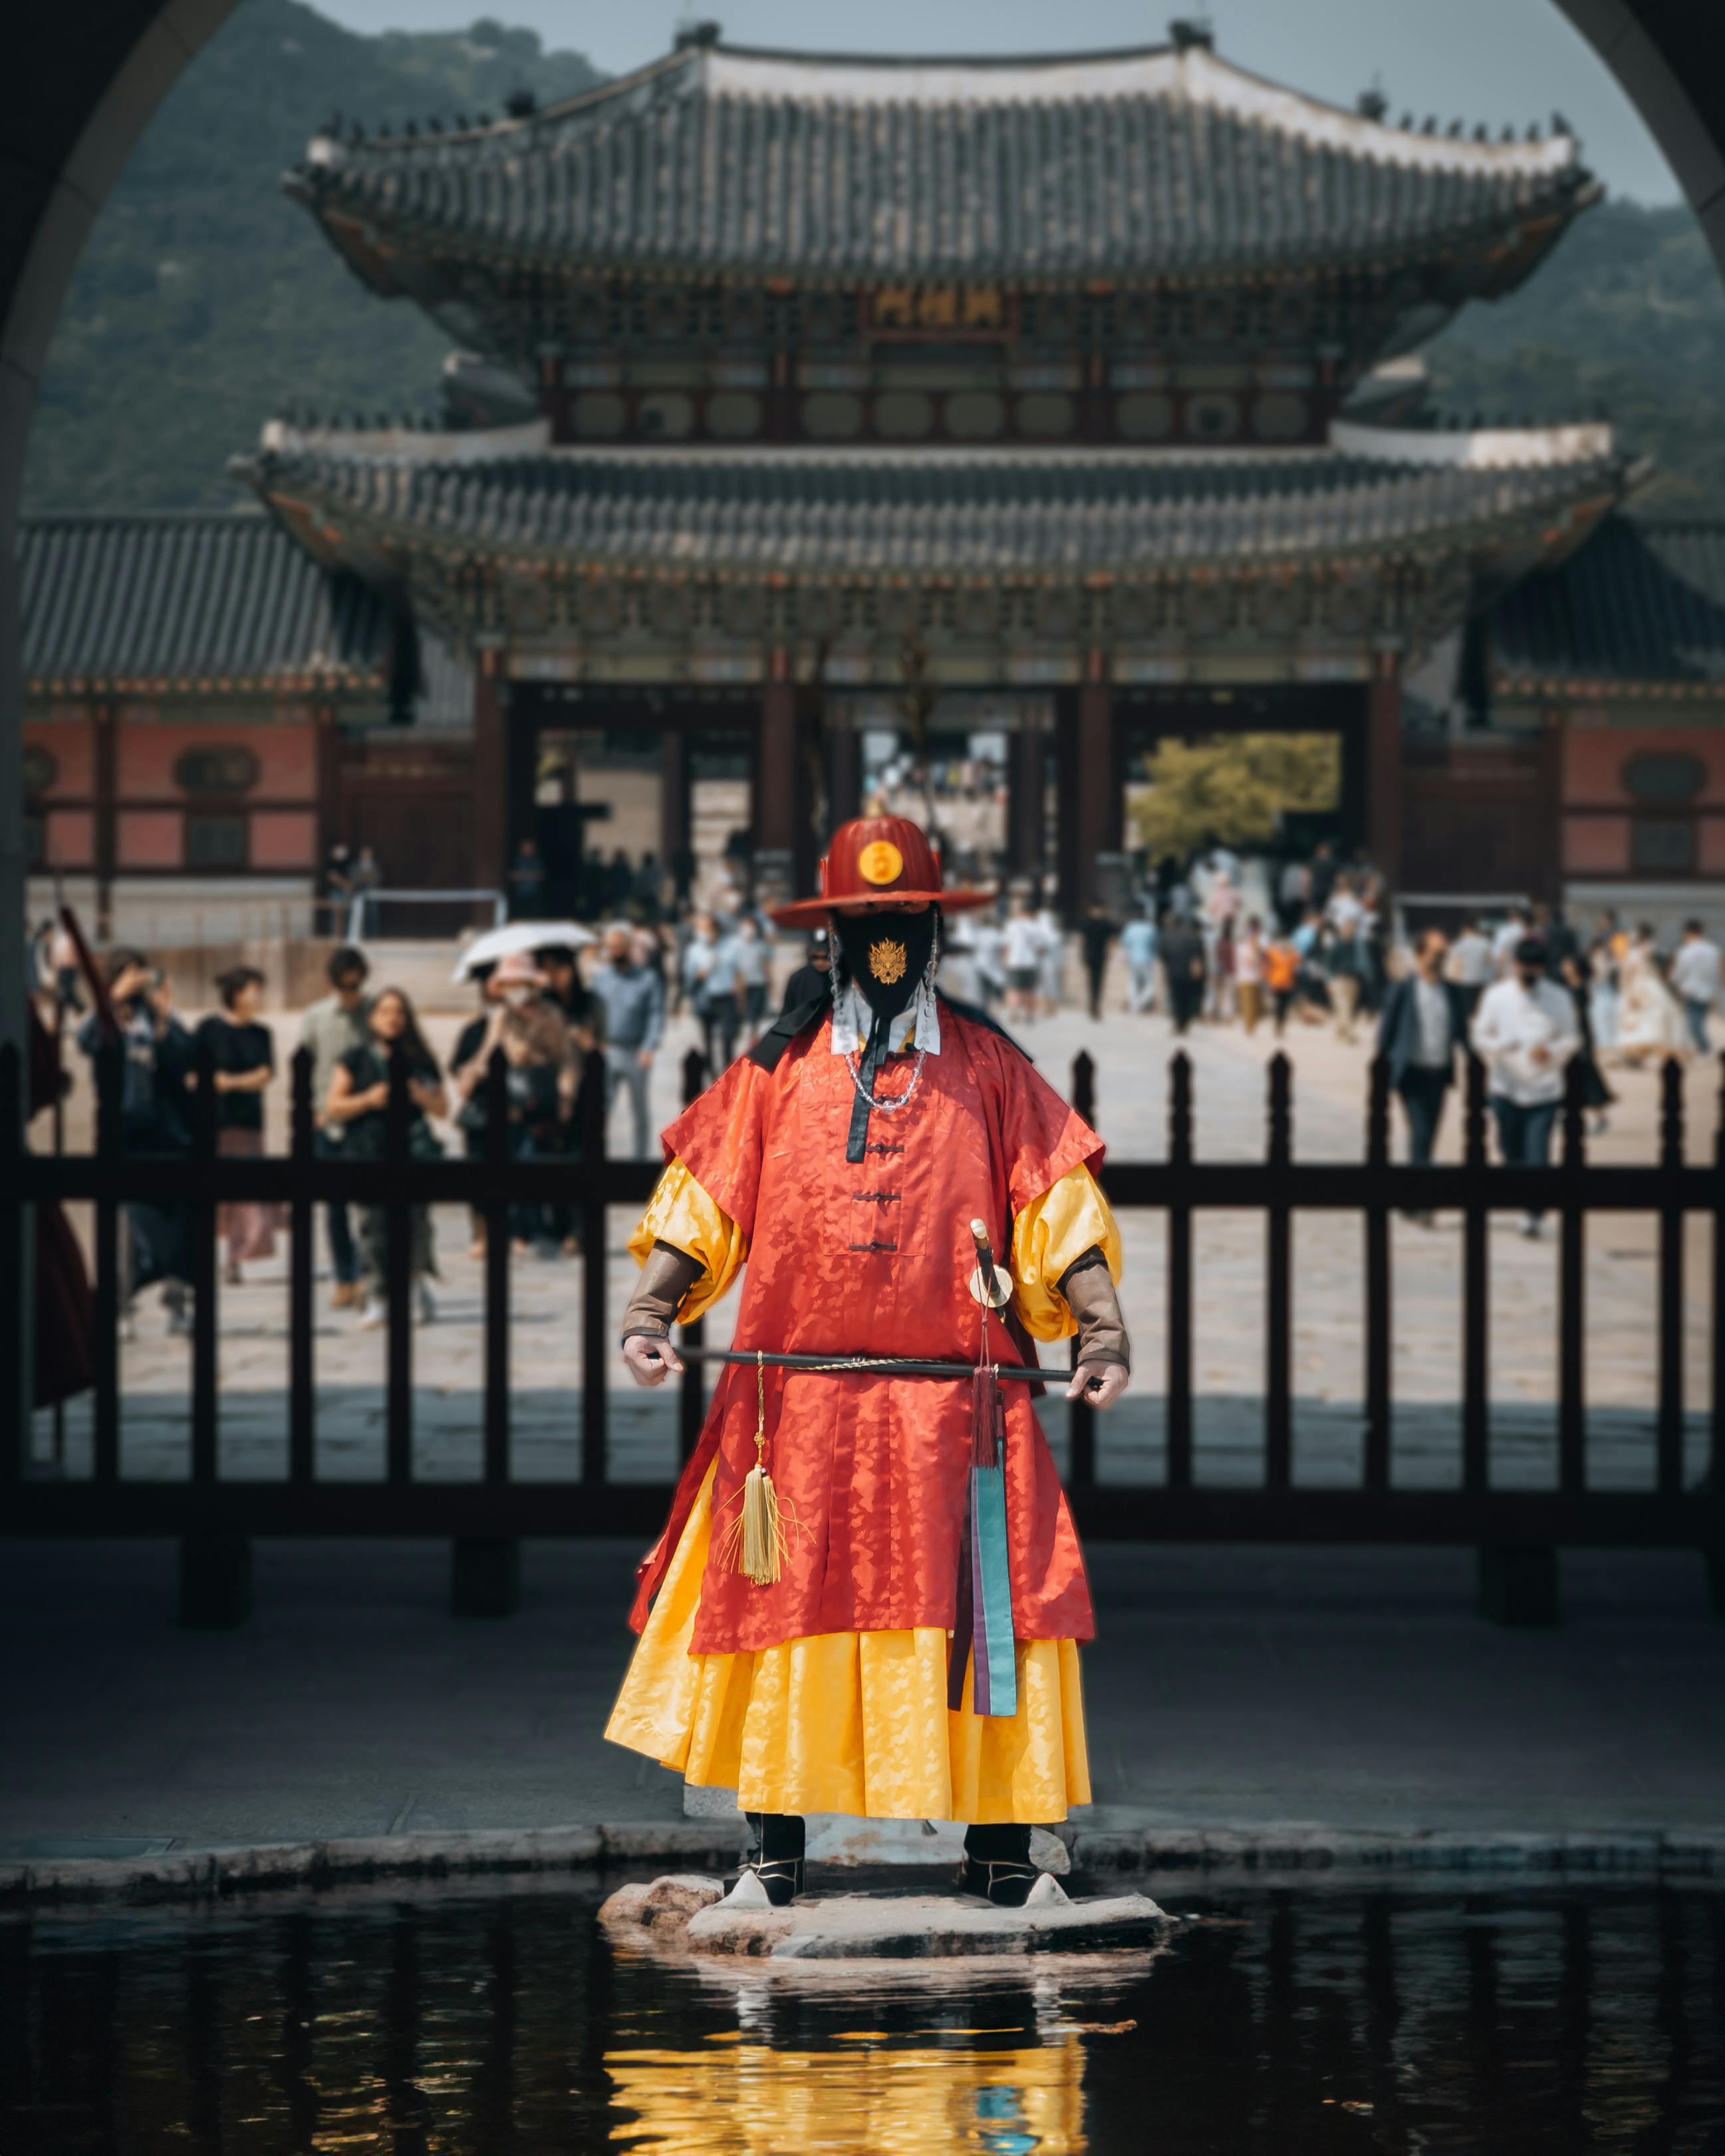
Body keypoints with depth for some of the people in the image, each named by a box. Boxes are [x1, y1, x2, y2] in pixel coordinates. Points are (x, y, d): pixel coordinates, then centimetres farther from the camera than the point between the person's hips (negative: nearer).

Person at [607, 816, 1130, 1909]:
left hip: (957, 1402, -1)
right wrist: (655, 1309, -7)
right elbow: (703, 1205, 7)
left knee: (983, 1609, -4)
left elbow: (1058, 1211, 4)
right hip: (799, 1398, 1)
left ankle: (999, 1838, 3)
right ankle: (776, 1838, 11)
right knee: (787, 1606, 1)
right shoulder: (779, 1068, 8)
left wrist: (1101, 1324, -10)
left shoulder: (990, 1069, 7)